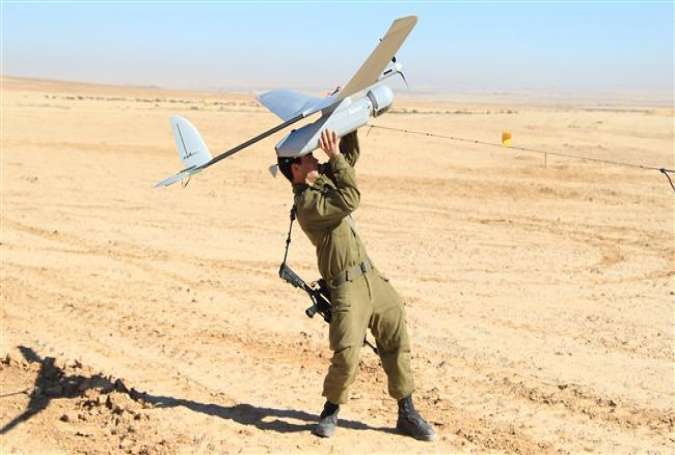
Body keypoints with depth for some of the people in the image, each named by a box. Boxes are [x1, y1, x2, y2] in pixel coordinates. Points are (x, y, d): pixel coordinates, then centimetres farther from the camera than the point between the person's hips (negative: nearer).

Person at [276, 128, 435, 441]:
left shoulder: (324, 179, 11)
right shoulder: (306, 203, -16)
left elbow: (351, 156, 23)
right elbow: (350, 200, -25)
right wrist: (334, 155, -21)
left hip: (372, 277, 9)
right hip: (347, 286, -9)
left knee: (397, 345, 9)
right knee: (346, 356, -15)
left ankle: (406, 413, 19)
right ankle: (331, 411, 10)